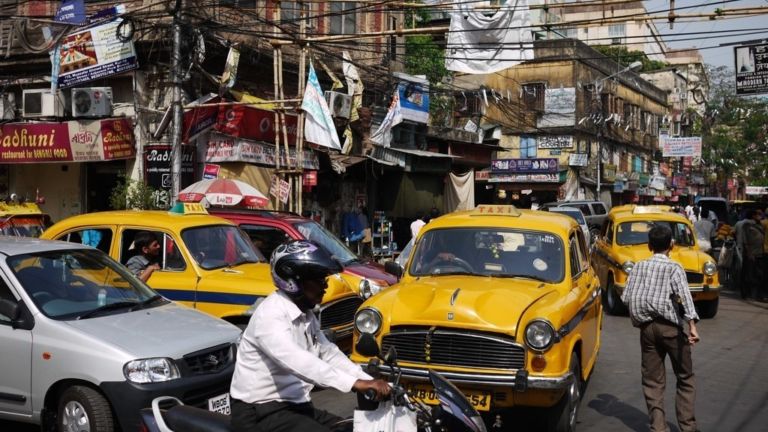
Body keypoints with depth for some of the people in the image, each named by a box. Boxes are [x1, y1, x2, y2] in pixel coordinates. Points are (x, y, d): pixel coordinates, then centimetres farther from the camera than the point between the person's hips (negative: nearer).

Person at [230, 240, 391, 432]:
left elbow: (328, 353, 13)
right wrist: (355, 383, -42)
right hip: (259, 411, -10)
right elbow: (297, 362, -35)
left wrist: (371, 382, -1)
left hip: (296, 405, 10)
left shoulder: (306, 314, 10)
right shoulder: (270, 315, -22)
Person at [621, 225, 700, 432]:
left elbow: (626, 297, 4)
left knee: (652, 381, 8)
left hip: (646, 327, 3)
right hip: (671, 326, -3)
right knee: (685, 378, 11)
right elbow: (684, 295, -19)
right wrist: (692, 325, -28)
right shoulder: (674, 267, -4)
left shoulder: (639, 267, 7)